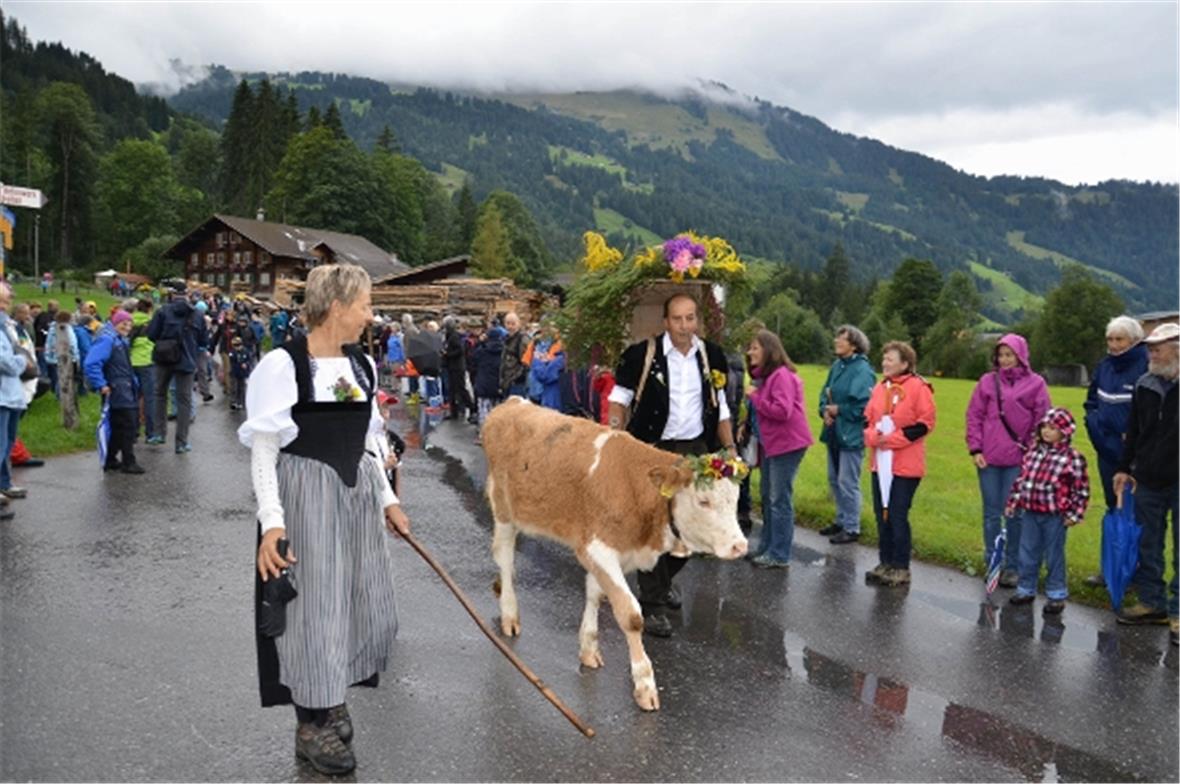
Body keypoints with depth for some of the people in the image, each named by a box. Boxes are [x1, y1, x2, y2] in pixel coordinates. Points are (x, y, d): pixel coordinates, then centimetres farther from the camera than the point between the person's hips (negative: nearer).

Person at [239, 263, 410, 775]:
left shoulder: (362, 365, 6)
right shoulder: (283, 365, -14)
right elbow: (263, 450, -14)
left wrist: (387, 500, 13)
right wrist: (271, 522, -20)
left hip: (357, 495, 7)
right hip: (305, 497, -7)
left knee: (359, 601, 13)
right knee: (313, 605, 3)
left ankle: (328, 699, 36)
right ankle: (312, 724, 22)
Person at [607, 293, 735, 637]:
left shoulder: (712, 356, 4)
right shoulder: (643, 354, -9)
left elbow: (720, 406, 12)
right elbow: (620, 398, -1)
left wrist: (730, 448, 9)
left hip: (695, 449, 4)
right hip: (653, 449, -4)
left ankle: (664, 578, 38)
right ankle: (652, 605, 5)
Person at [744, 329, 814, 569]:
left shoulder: (782, 375, -17)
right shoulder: (763, 376, 14)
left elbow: (783, 411, -26)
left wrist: (755, 398, -17)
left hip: (787, 444, -10)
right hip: (770, 443, 10)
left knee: (780, 500, -5)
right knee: (767, 499, 15)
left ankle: (780, 555, 2)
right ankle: (766, 548, 25)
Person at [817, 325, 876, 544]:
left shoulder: (862, 370, -16)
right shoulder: (837, 366, 9)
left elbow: (863, 405, -21)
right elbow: (825, 393, 15)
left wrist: (839, 410, -14)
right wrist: (825, 410, -4)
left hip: (851, 434, -9)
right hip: (834, 433, 9)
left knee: (847, 482, -3)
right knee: (834, 479, 18)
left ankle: (852, 528, 10)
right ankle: (842, 520, 33)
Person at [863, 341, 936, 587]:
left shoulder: (918, 387, -10)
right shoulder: (880, 388, 10)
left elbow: (925, 423, -13)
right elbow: (868, 419, 16)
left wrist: (893, 438, -17)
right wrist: (872, 436, -6)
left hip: (905, 465, -7)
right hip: (881, 462, 7)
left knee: (898, 516, -2)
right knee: (881, 514, 11)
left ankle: (901, 568, 10)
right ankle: (886, 563, 23)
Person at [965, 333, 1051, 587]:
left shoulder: (1035, 384, 2)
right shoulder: (987, 381, 5)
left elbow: (1041, 422, 2)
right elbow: (974, 416, 6)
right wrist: (975, 449, -2)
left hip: (1018, 460, -2)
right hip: (988, 459, 2)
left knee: (1014, 514, 3)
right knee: (991, 513, 9)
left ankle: (1013, 566, 14)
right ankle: (991, 563, 18)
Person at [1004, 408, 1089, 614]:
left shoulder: (1072, 457, -12)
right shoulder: (1034, 450, 4)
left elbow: (1081, 489, -9)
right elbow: (1021, 477, 12)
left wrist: (1075, 514, -10)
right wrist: (1013, 502, 12)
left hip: (1055, 516, -5)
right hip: (1031, 512, 5)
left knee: (1054, 556, 8)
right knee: (1027, 554, 14)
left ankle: (1056, 595, 22)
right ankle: (1026, 589, 29)